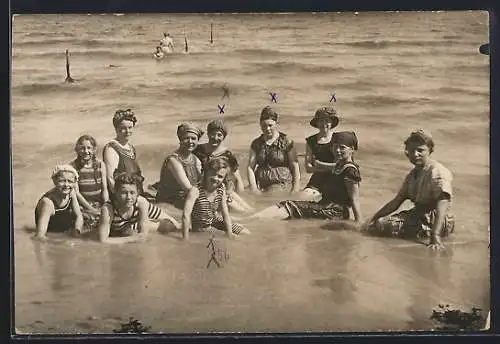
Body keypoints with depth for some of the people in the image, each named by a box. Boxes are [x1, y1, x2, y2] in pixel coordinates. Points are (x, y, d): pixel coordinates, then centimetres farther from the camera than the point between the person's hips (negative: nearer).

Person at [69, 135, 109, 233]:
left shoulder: (100, 165, 6)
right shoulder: (73, 166, -2)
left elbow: (104, 189, 6)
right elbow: (76, 192, -6)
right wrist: (91, 209, -13)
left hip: (99, 204, 3)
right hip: (82, 205, -3)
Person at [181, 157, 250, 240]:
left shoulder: (221, 189, -10)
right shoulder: (195, 190, -29)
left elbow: (225, 214, -5)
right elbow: (186, 215, -35)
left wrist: (230, 233, -11)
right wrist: (186, 239, -38)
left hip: (215, 222, 6)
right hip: (200, 229, -6)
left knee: (246, 233, 6)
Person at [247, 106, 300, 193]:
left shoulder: (286, 142, 4)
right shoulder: (256, 144, 12)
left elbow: (295, 168, 3)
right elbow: (250, 167, 7)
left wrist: (295, 192, -3)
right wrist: (254, 189, -5)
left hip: (280, 184, -4)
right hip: (260, 185, 4)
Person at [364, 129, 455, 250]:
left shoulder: (438, 172, -16)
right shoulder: (413, 174, 13)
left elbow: (443, 204, -28)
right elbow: (396, 201, 15)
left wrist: (435, 236, -40)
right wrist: (374, 218, 6)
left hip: (434, 219, -9)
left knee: (383, 225, -19)